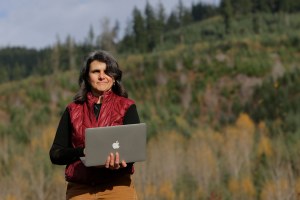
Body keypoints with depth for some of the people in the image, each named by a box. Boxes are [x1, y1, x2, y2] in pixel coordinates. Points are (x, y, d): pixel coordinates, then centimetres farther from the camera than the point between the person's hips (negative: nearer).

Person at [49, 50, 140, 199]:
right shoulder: (73, 110, 12)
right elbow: (55, 154, 6)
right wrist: (84, 152, -13)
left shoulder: (126, 107, 7)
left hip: (117, 187, -1)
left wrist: (117, 162, -24)